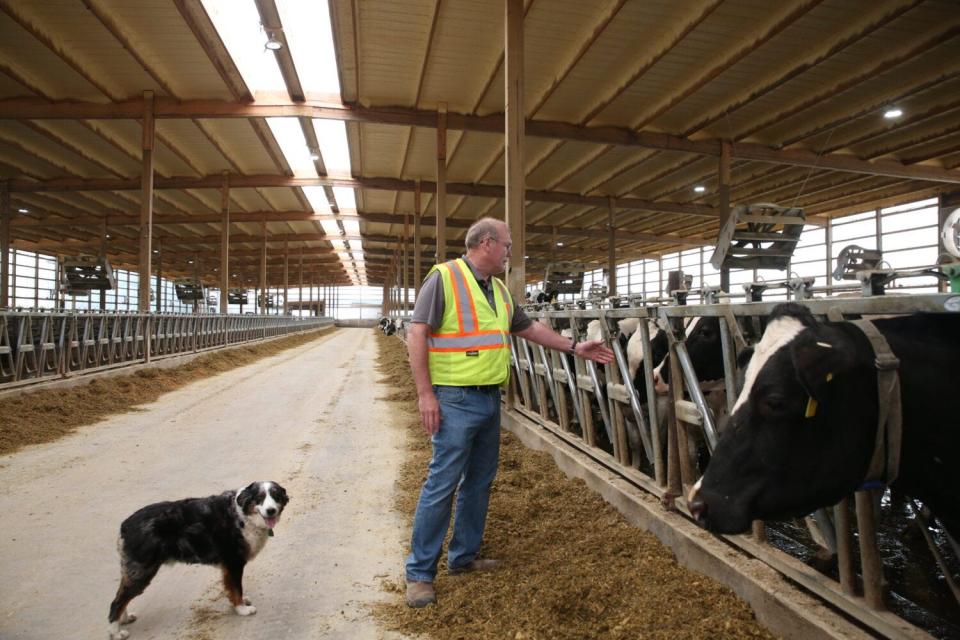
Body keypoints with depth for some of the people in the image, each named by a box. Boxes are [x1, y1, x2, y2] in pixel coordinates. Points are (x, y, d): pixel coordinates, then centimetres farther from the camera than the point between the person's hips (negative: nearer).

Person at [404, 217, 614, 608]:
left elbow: (530, 328, 24)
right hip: (454, 399, -8)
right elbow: (417, 334, -14)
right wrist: (425, 393, -19)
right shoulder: (444, 278, -10)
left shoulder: (499, 290, 15)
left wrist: (575, 348, 21)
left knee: (479, 481, 14)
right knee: (442, 483, -5)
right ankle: (420, 572, 7)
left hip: (489, 398, 8)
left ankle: (463, 556, 29)